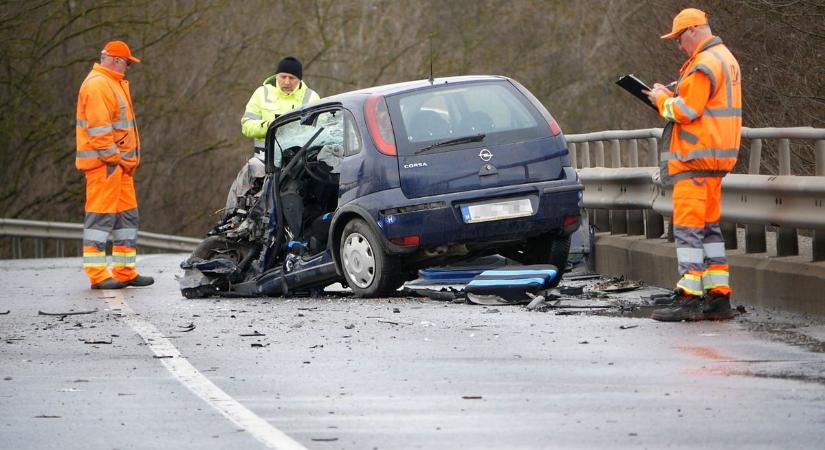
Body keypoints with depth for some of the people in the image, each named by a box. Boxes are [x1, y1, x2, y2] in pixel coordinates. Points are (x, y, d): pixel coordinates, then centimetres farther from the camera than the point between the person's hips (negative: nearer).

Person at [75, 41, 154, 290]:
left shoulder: (115, 83, 21)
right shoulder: (97, 85, -13)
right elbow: (98, 127, -20)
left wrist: (127, 160, 18)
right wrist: (113, 158, -19)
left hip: (120, 162, 11)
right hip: (104, 163, -11)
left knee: (127, 215, 12)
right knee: (101, 216, -9)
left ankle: (125, 271, 17)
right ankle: (97, 274, -9)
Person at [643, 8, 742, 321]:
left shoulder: (704, 65, -15)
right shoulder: (725, 59, 18)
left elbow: (686, 111, -18)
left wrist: (662, 99, -1)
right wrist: (670, 97, 10)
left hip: (696, 158, -10)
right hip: (716, 158, 10)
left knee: (687, 227, -9)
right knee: (708, 227, 12)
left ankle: (689, 299, -12)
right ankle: (718, 297, 12)